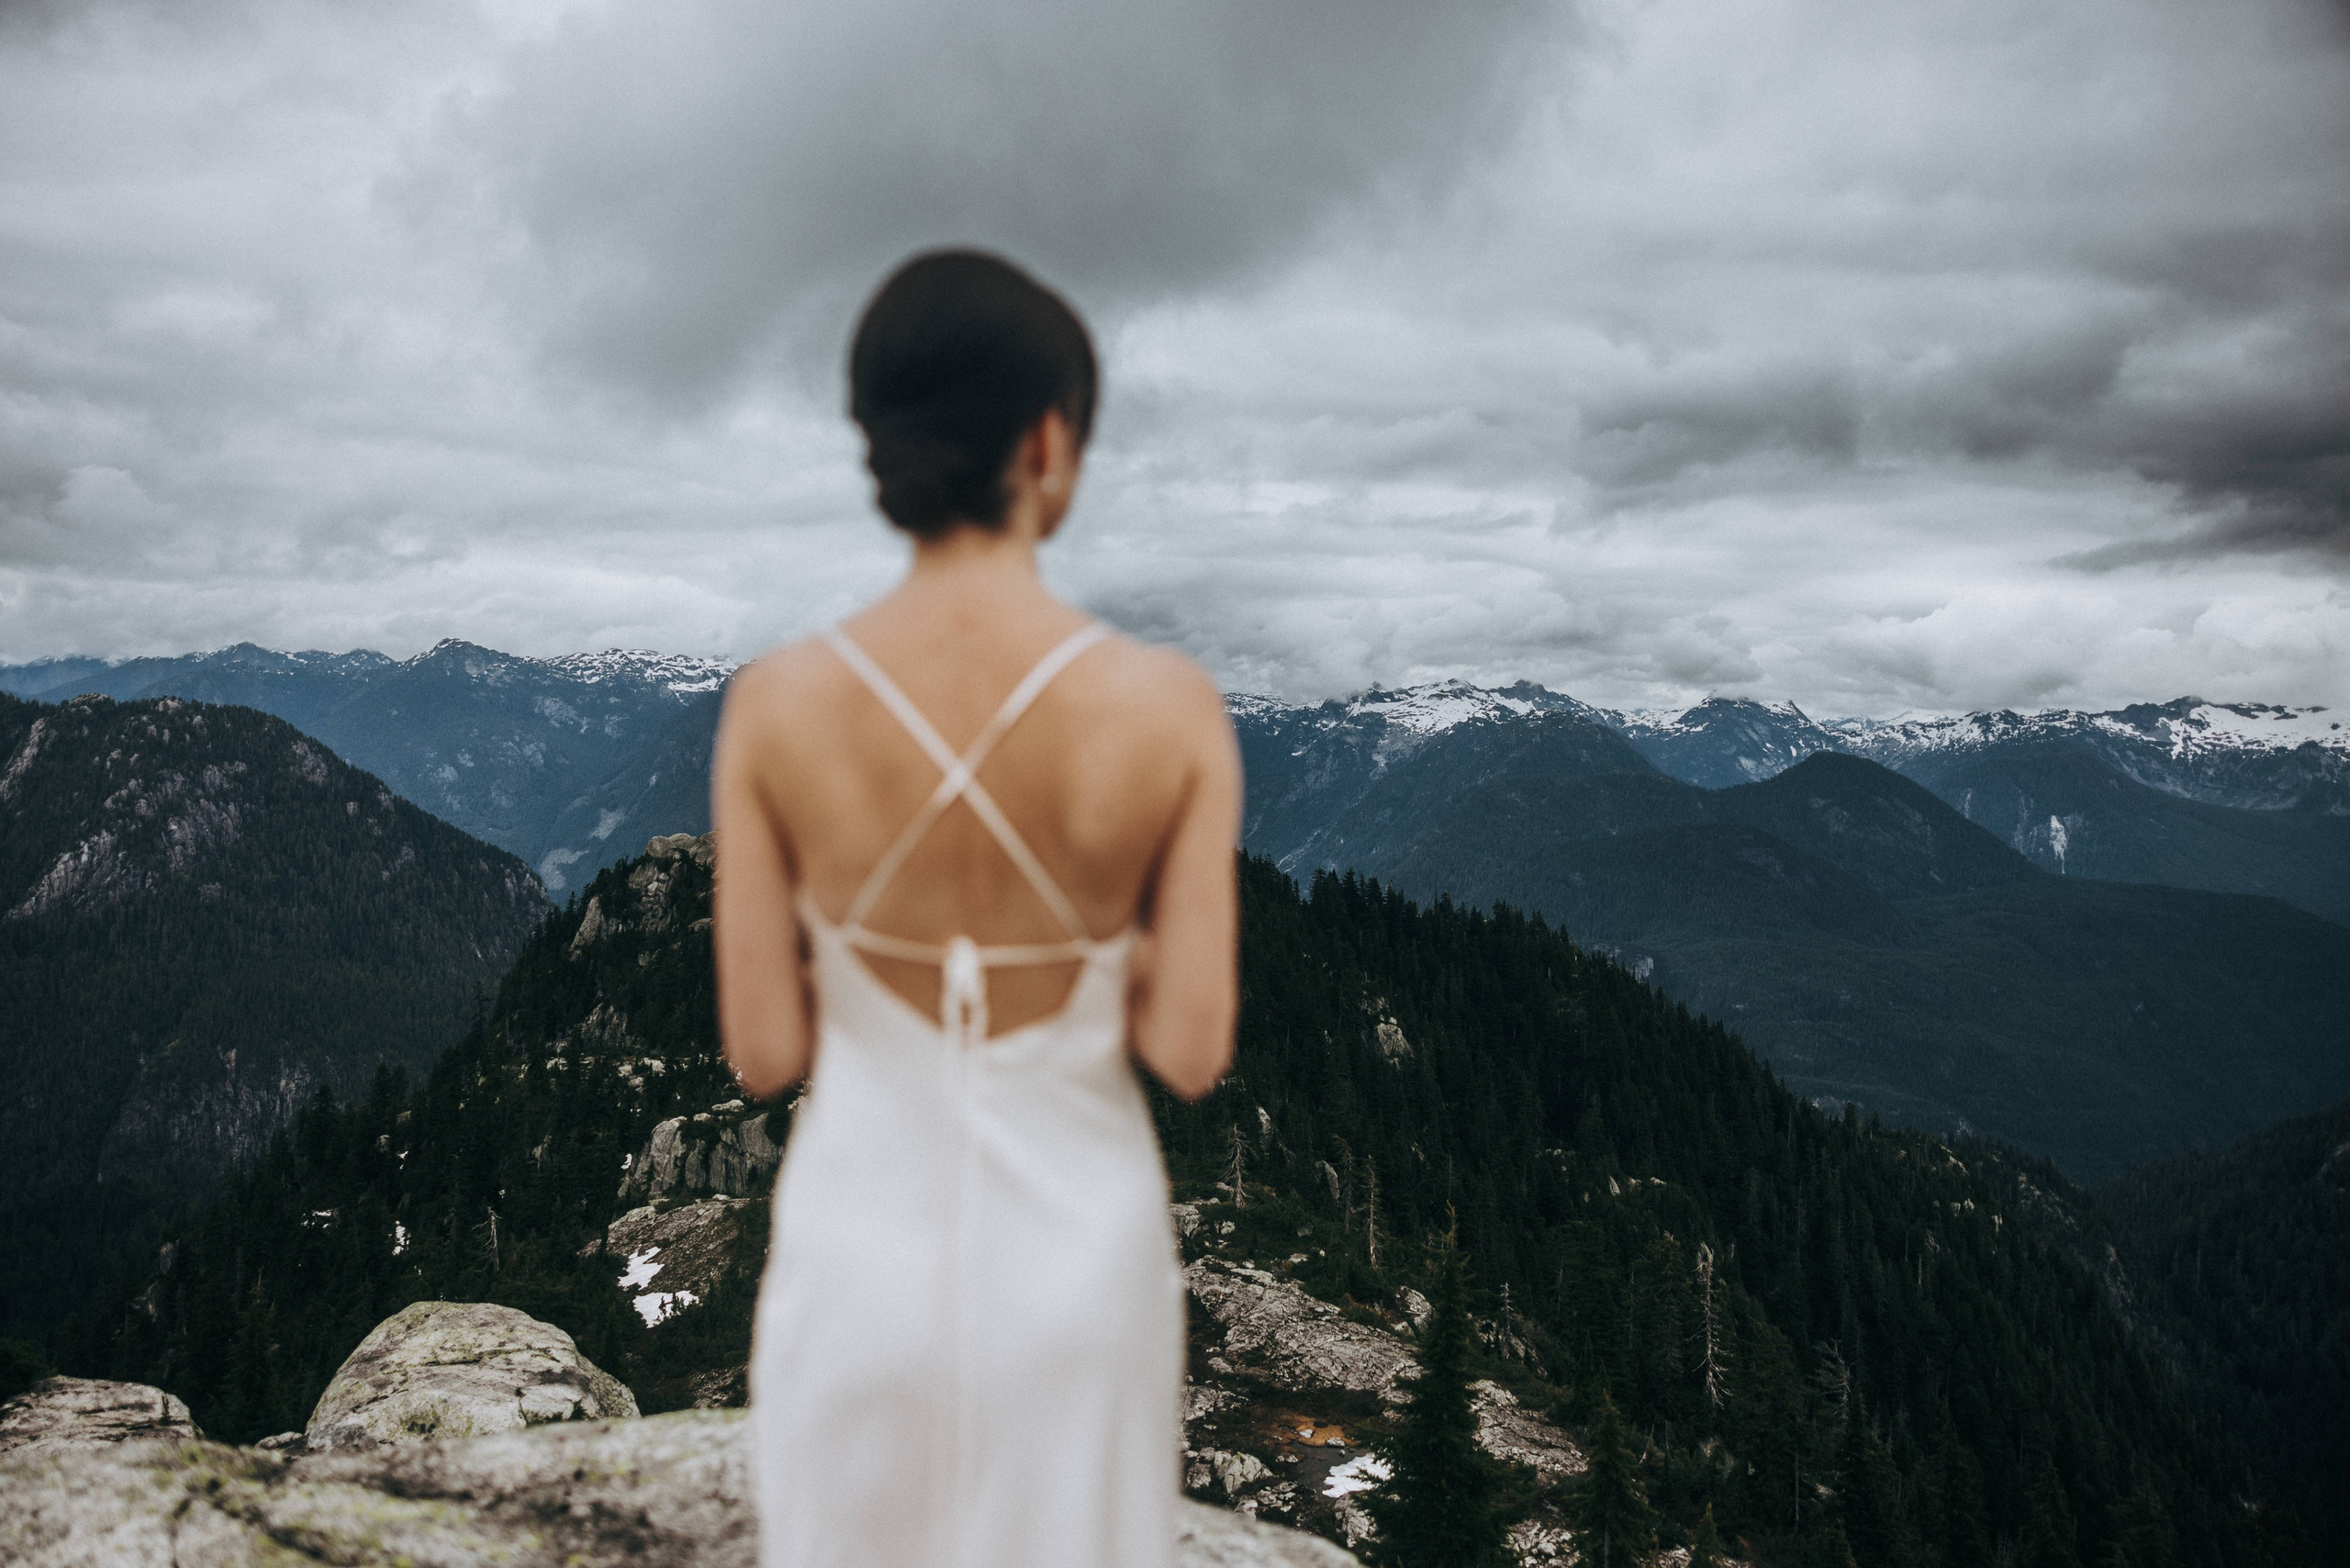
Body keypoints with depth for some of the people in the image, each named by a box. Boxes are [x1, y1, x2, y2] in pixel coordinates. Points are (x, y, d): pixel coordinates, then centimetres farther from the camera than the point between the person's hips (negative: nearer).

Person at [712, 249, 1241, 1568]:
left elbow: (763, 1048, -8)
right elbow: (1191, 1050, -13)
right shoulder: (1169, 707, -16)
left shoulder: (776, 706, -13)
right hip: (1074, 1249, -1)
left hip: (861, 1247, 1)